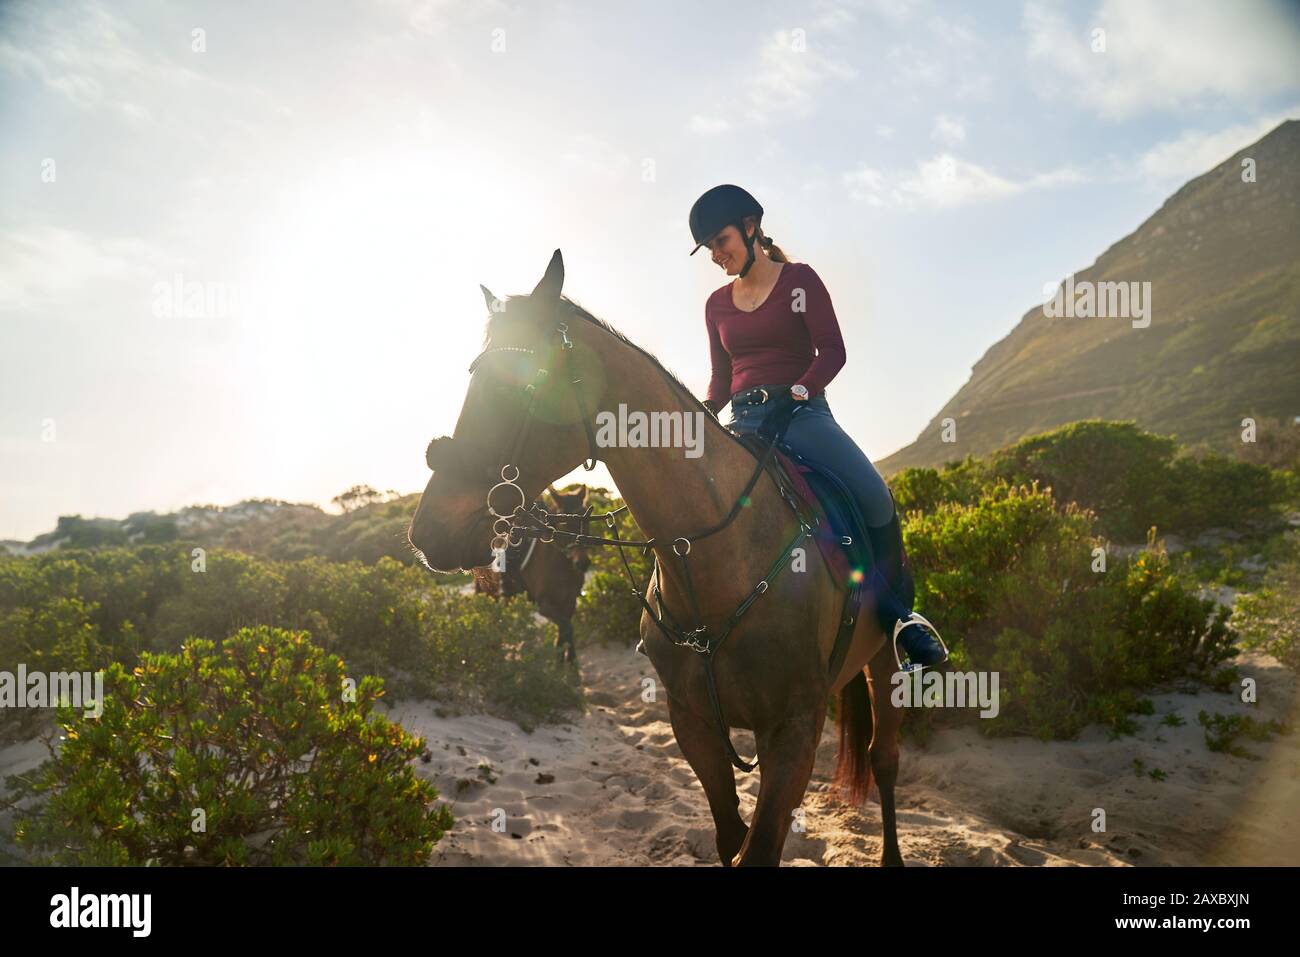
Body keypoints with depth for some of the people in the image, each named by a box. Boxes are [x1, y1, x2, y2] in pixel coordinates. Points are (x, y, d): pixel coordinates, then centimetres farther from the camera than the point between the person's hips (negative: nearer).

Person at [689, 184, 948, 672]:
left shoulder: (800, 280, 5)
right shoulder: (717, 304, 18)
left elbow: (832, 351, -4)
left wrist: (792, 396, -19)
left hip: (802, 412, -4)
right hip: (744, 421, 4)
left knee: (875, 499, -27)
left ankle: (899, 607, -8)